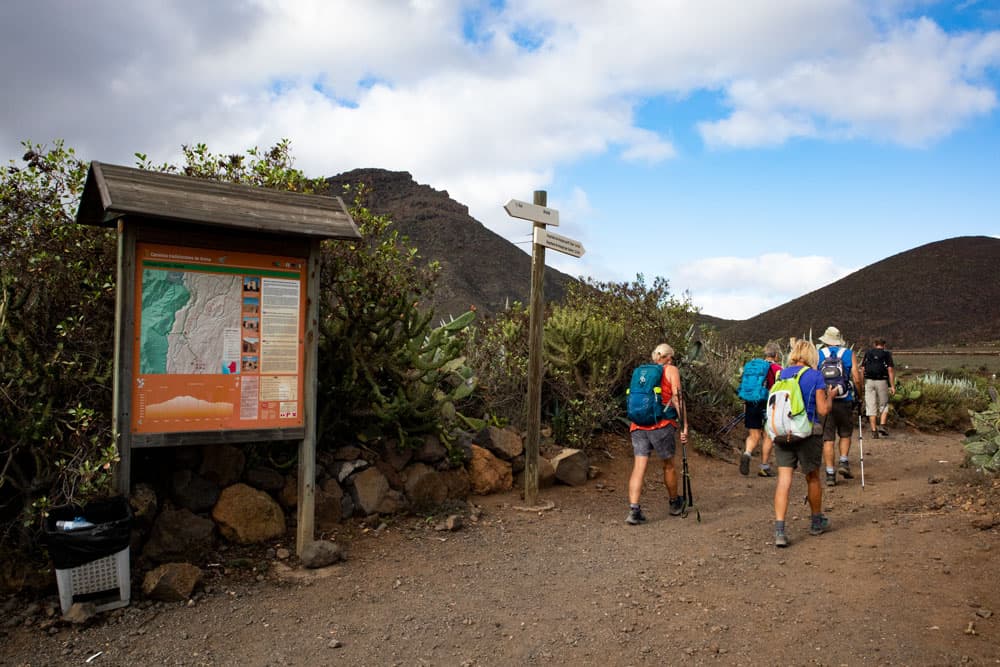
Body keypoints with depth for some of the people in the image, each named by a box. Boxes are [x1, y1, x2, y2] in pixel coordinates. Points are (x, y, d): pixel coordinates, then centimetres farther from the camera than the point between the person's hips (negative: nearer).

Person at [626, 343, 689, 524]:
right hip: (661, 424, -4)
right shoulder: (671, 370, 7)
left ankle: (634, 510, -11)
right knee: (668, 465, 14)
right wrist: (684, 425, -7)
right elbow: (677, 398, -5)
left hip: (638, 424, 4)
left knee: (639, 466, 0)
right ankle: (675, 504, 32)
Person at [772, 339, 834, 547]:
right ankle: (816, 522, 35)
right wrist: (829, 397, 11)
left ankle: (779, 529, -11)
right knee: (812, 478, 17)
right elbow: (823, 410, -7)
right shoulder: (815, 376, -6)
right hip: (808, 433, -2)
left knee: (784, 479, -1)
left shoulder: (782, 374, 5)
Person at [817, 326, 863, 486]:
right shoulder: (849, 354, 3)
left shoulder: (818, 355, 2)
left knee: (828, 438, 3)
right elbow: (857, 379, -3)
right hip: (844, 401, 0)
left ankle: (830, 473, 2)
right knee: (845, 434, 20)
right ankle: (844, 462, 5)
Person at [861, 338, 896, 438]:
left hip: (869, 381, 1)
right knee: (884, 405, 14)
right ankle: (882, 425, -2)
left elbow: (862, 369, 5)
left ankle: (874, 430, 2)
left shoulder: (868, 353, 10)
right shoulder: (886, 354, 3)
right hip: (882, 381, -1)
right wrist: (892, 386, -5)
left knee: (871, 406, 4)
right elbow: (890, 370, -5)